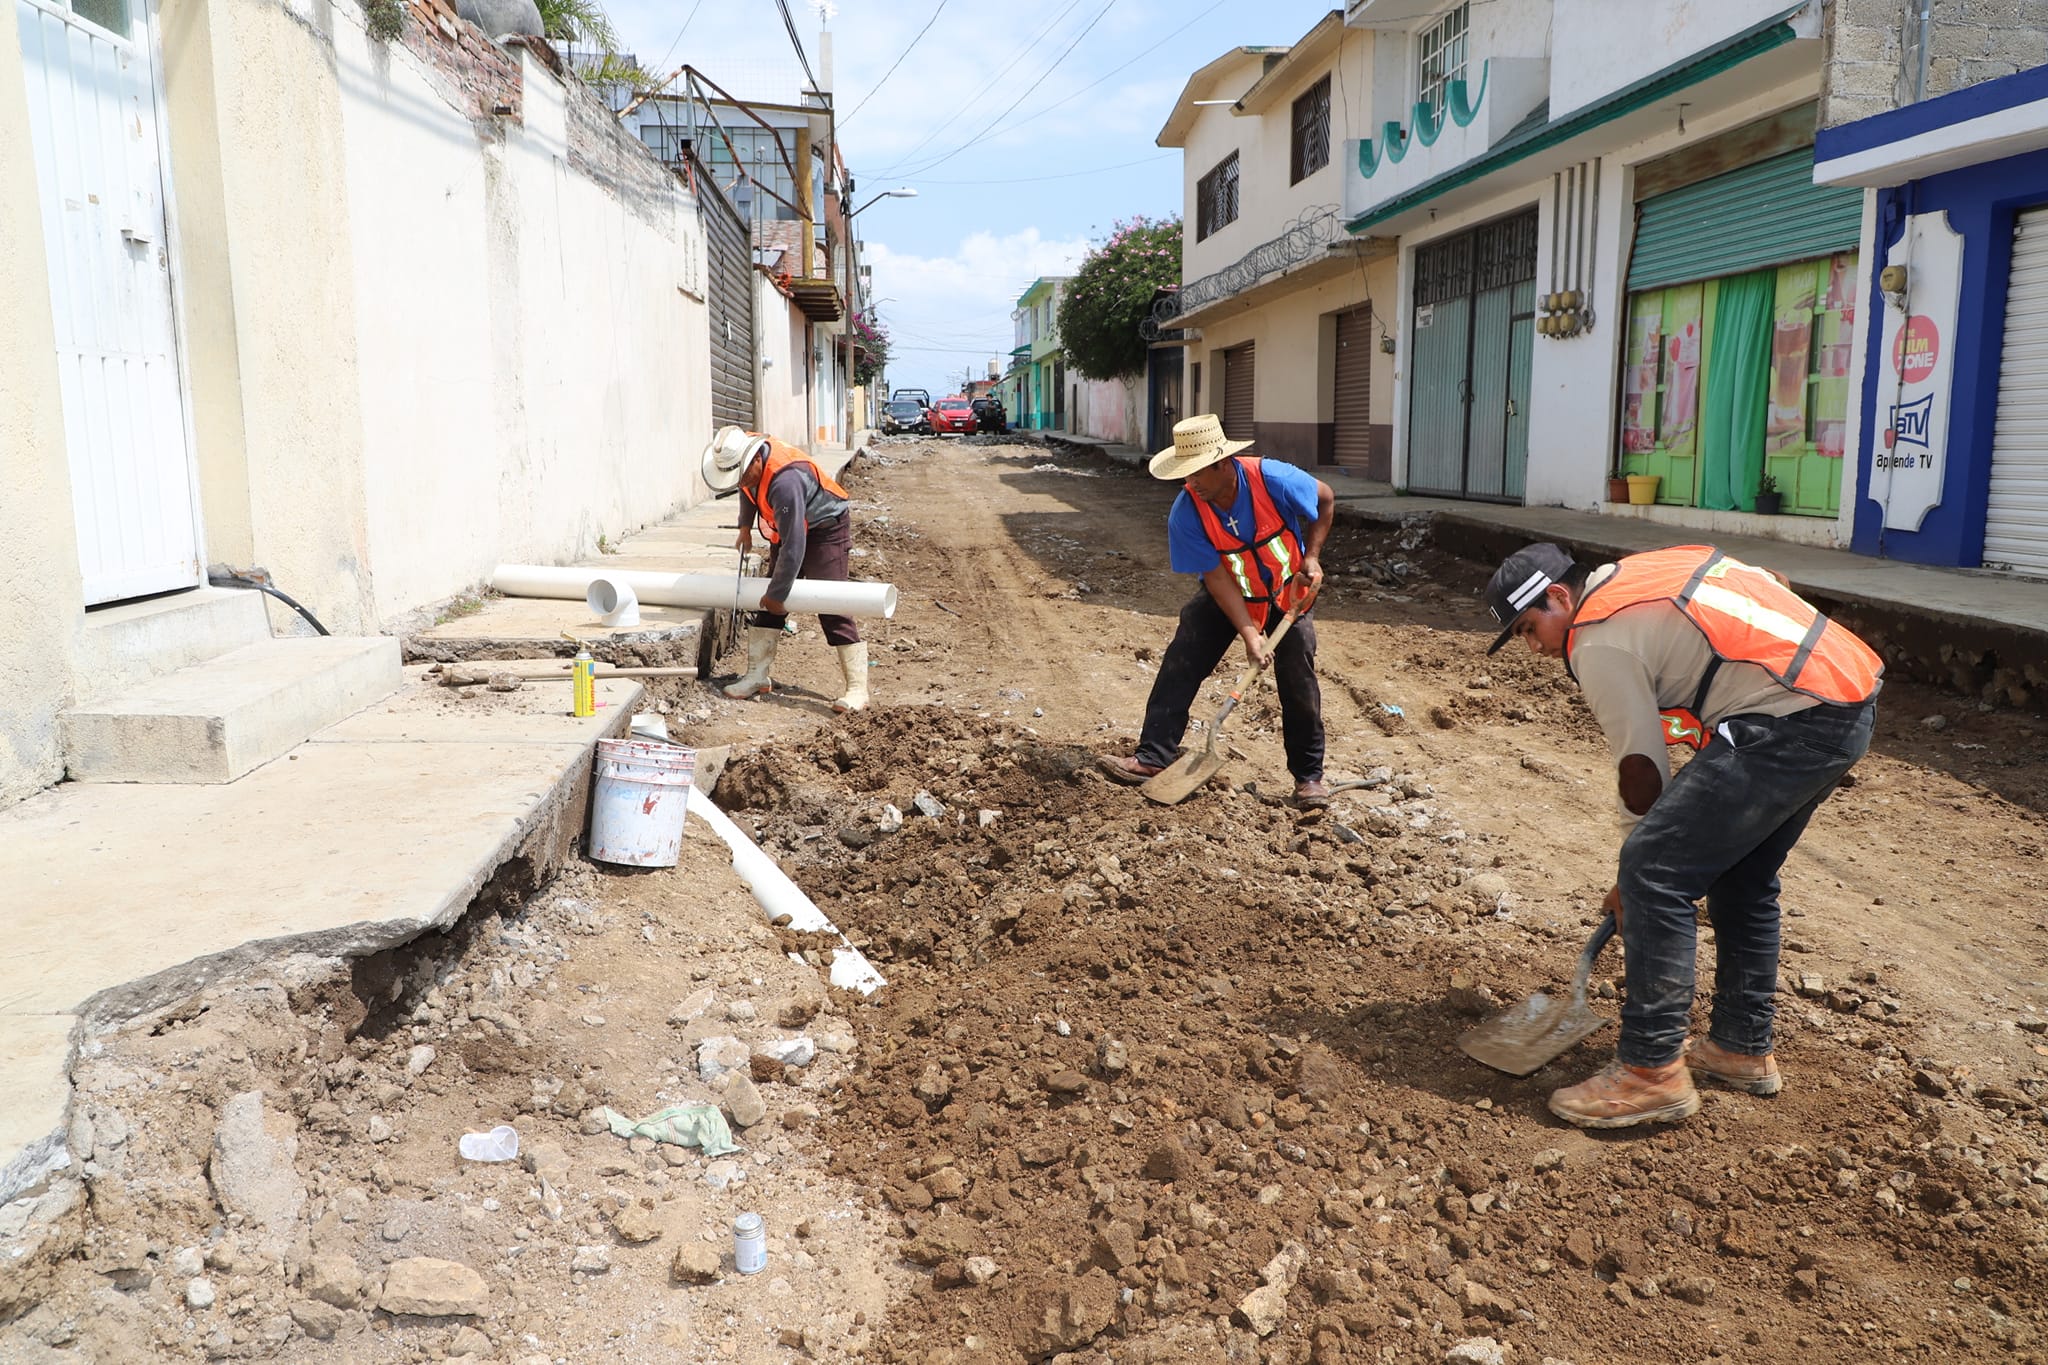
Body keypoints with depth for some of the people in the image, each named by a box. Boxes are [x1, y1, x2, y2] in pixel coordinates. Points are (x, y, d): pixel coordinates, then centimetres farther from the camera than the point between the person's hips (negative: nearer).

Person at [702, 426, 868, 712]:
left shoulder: (785, 482, -38)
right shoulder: (743, 452, -12)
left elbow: (793, 548, -35)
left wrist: (777, 593, -26)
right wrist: (745, 527, 10)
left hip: (825, 529, -9)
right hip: (788, 528, 9)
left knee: (830, 607, -15)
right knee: (768, 603, 6)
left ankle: (857, 688, -14)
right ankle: (757, 676, 12)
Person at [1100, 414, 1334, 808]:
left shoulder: (1274, 480, -28)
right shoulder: (1186, 513, -25)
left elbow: (1325, 499, -8)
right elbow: (1218, 577, -22)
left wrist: (1311, 557, -16)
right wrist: (1249, 634, -27)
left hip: (1289, 592, -1)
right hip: (1228, 596, 1)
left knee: (1298, 678, -4)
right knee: (1179, 667, -10)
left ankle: (1310, 775, 11)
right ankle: (1152, 757, -5)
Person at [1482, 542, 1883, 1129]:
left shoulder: (1600, 641, -6)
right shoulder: (1649, 569, 20)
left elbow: (1642, 769, -4)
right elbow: (1775, 586, 25)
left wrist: (1632, 880, 9)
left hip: (1794, 720, -10)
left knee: (1653, 872, -10)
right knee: (1741, 876, 21)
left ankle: (1651, 1073, -5)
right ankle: (1742, 1048, 33)